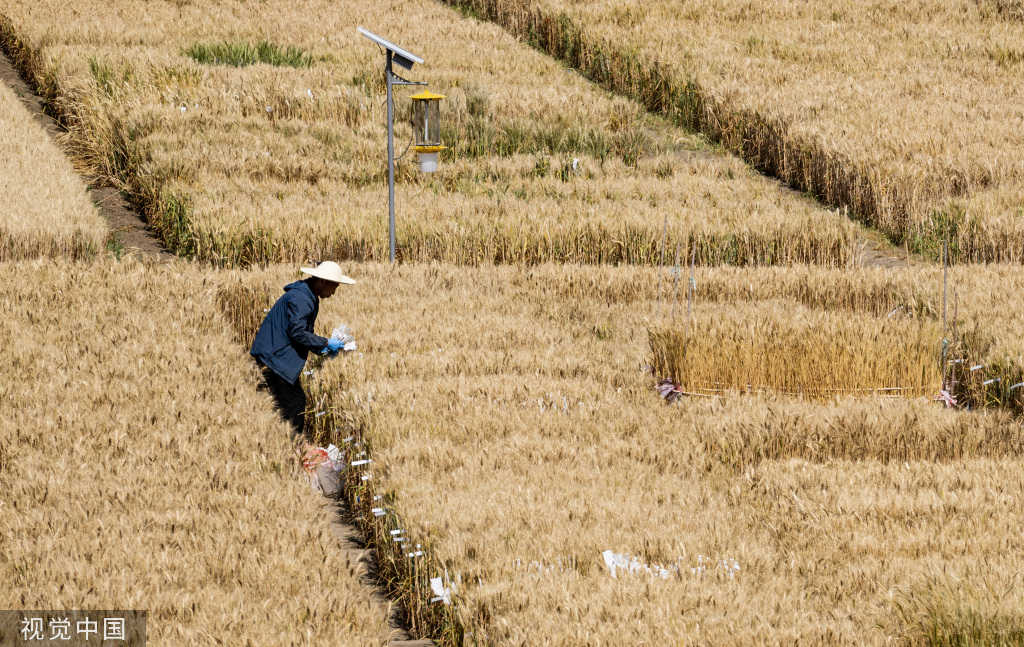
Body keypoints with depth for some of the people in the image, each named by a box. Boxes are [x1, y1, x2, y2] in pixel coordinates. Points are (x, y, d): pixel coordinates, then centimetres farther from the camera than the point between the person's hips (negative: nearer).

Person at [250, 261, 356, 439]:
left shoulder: (309, 297, 15)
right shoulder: (299, 299, -19)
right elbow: (297, 333, -24)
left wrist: (321, 349, 7)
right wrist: (325, 344, -16)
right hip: (275, 357, -11)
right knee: (295, 402, -11)